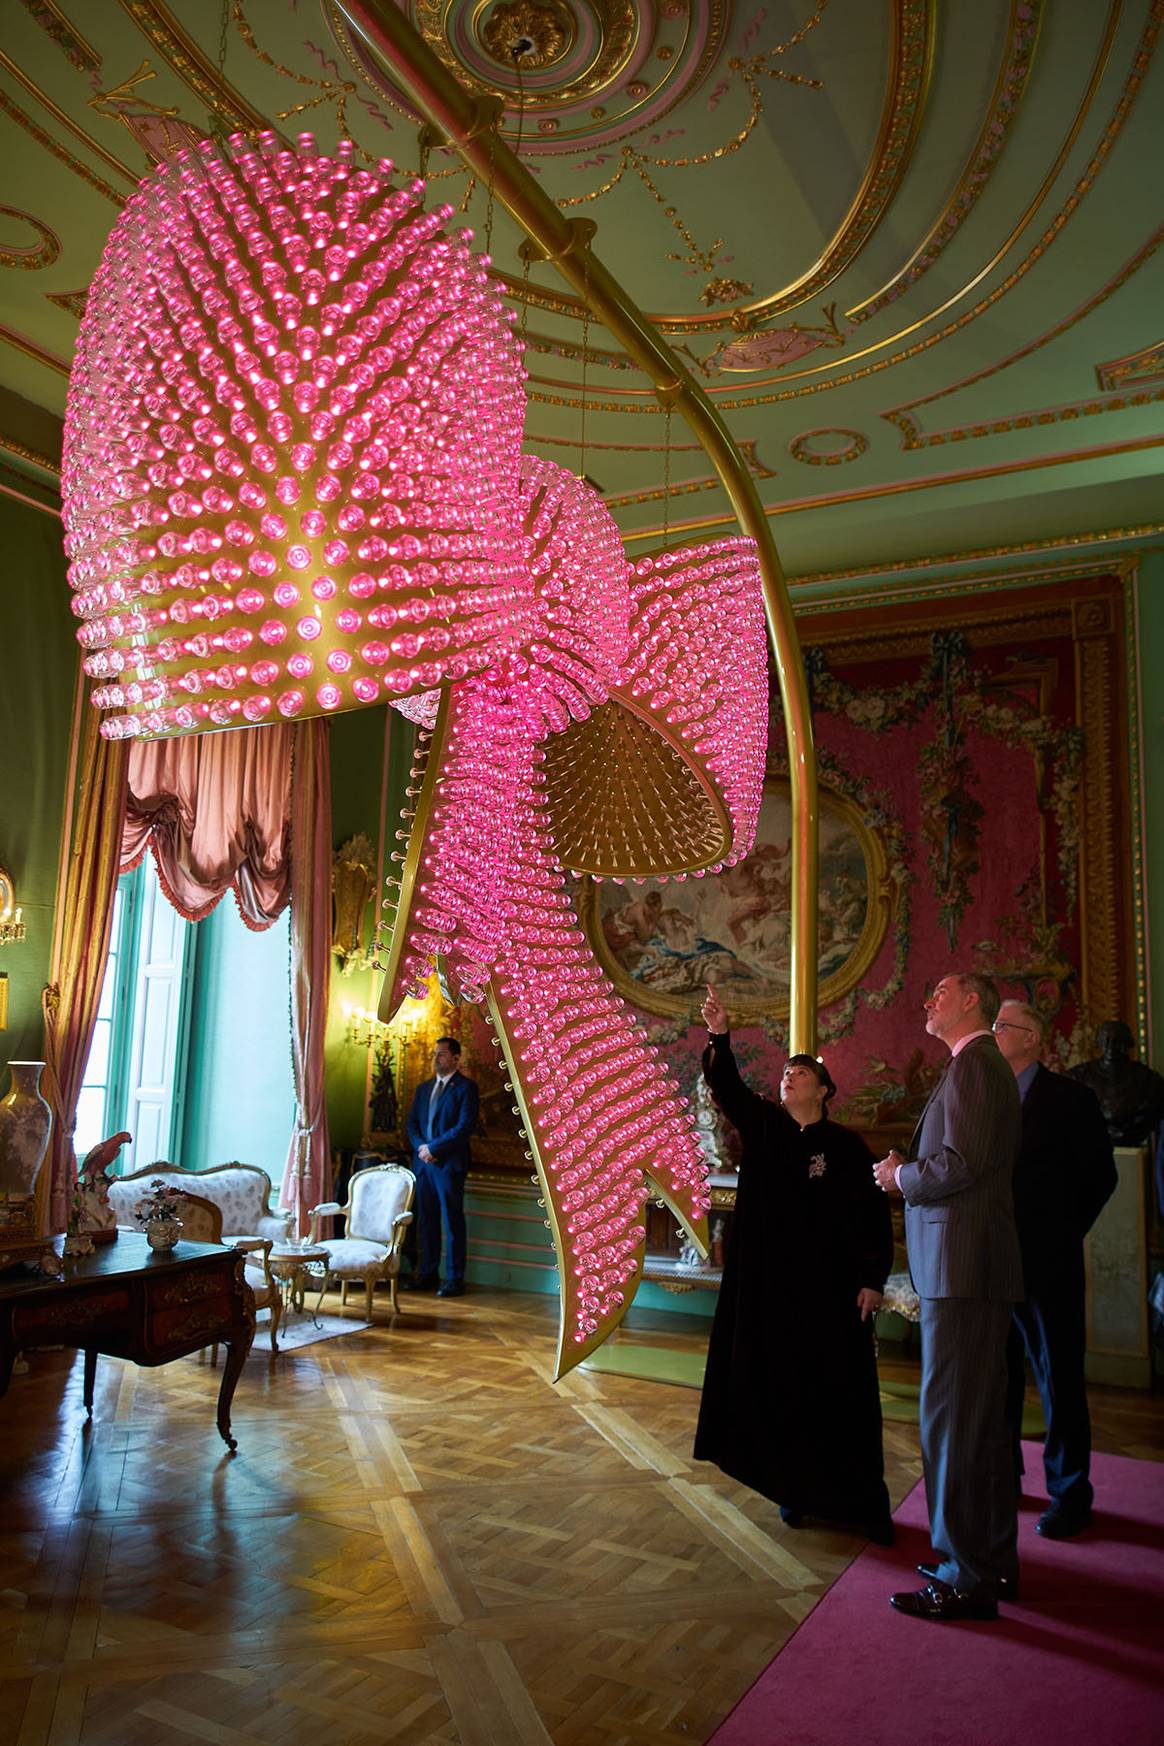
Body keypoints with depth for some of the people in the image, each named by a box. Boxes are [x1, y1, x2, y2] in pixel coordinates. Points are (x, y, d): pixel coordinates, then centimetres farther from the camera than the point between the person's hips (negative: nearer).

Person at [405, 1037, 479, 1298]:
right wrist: (420, 1147, -4)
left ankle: (455, 1279, 5)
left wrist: (434, 1148, -13)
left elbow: (465, 1126, -13)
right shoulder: (423, 1088, 17)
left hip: (449, 1163, -6)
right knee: (427, 1220, 10)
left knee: (453, 1222, -1)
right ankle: (428, 1274, 19)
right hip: (423, 1162, 6)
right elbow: (412, 1122, 15)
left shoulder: (465, 1087, -4)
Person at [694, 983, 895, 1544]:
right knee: (778, 1388, 7)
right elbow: (729, 1090, -11)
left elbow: (874, 1214, -2)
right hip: (770, 1285, 3)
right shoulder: (763, 1126, 5)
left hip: (829, 1286, -2)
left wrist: (873, 1278, -9)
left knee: (838, 1392, 1)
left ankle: (861, 1502, 11)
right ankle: (794, 1490, 20)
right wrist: (719, 1038, -27)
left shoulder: (847, 1145, -1)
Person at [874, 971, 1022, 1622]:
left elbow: (960, 1164, -24)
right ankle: (994, 1559, 30)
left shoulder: (973, 1064, -14)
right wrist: (910, 1172, 8)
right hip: (977, 1270, 11)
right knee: (984, 1417, 18)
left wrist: (901, 1176, -7)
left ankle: (968, 1579, 7)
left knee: (952, 1420, -3)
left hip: (962, 1268, -11)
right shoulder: (986, 1066, 18)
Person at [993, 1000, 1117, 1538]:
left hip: (1046, 1262, -4)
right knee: (997, 1373, 14)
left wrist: (1062, 1235, -2)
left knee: (1058, 1377, 5)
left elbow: (1100, 1175, -1)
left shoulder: (1070, 1098, -4)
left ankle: (1069, 1494, 17)